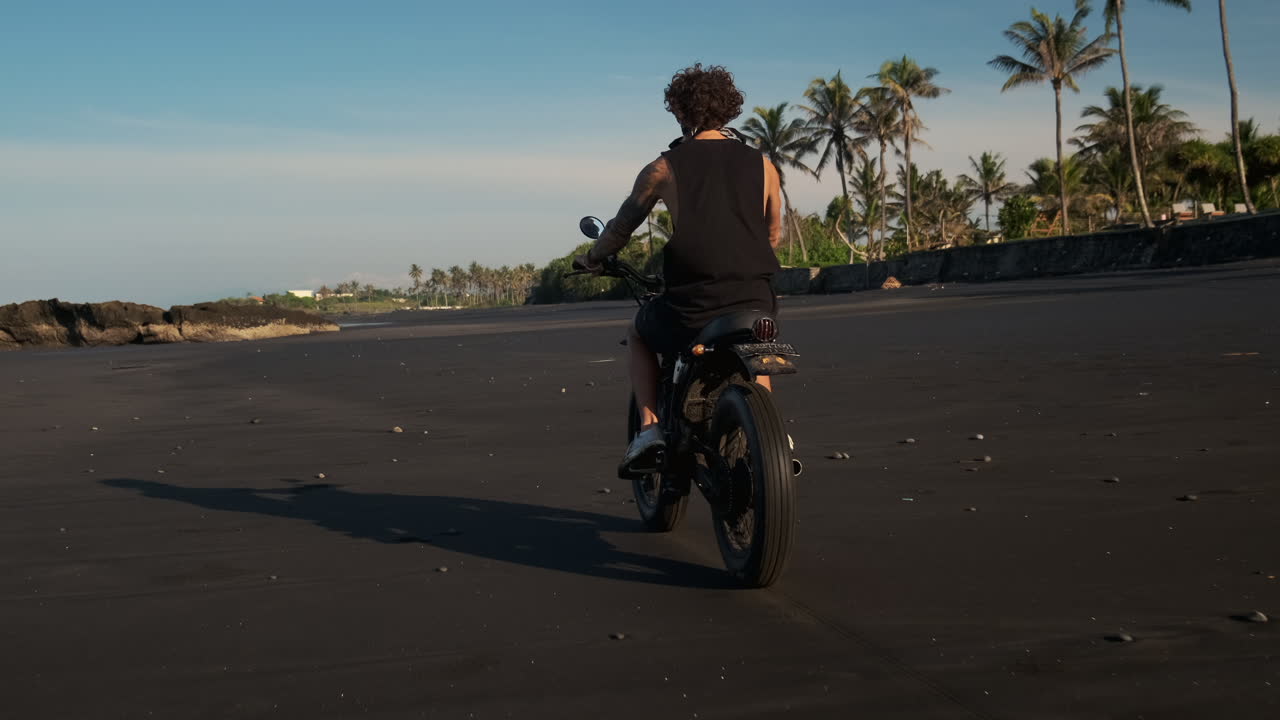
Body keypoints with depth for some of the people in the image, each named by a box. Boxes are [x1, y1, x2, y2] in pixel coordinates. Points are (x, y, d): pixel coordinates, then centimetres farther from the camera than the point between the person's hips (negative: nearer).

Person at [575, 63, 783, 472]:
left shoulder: (663, 168, 2)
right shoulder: (762, 165, 9)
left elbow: (622, 226, 13)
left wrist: (592, 259, 32)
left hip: (691, 306, -3)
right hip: (756, 302, 3)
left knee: (639, 333, 30)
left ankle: (649, 424, 12)